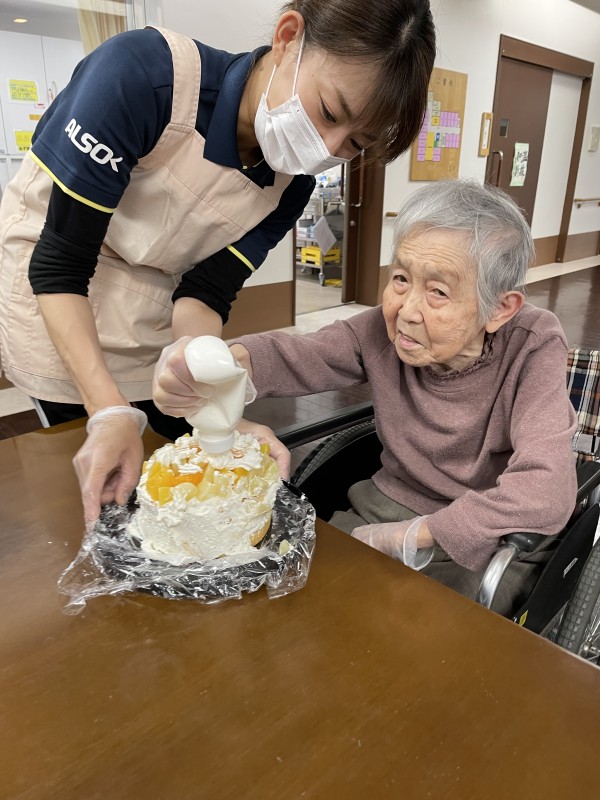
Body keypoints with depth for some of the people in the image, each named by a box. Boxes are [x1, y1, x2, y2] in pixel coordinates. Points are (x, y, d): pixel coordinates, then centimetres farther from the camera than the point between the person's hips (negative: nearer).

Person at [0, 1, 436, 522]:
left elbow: (204, 294, -14)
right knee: (98, 497, 3)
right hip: (57, 318, -3)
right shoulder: (142, 73, -28)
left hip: (156, 333, 4)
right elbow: (59, 266, -25)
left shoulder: (294, 182, -12)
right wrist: (112, 413, -34)